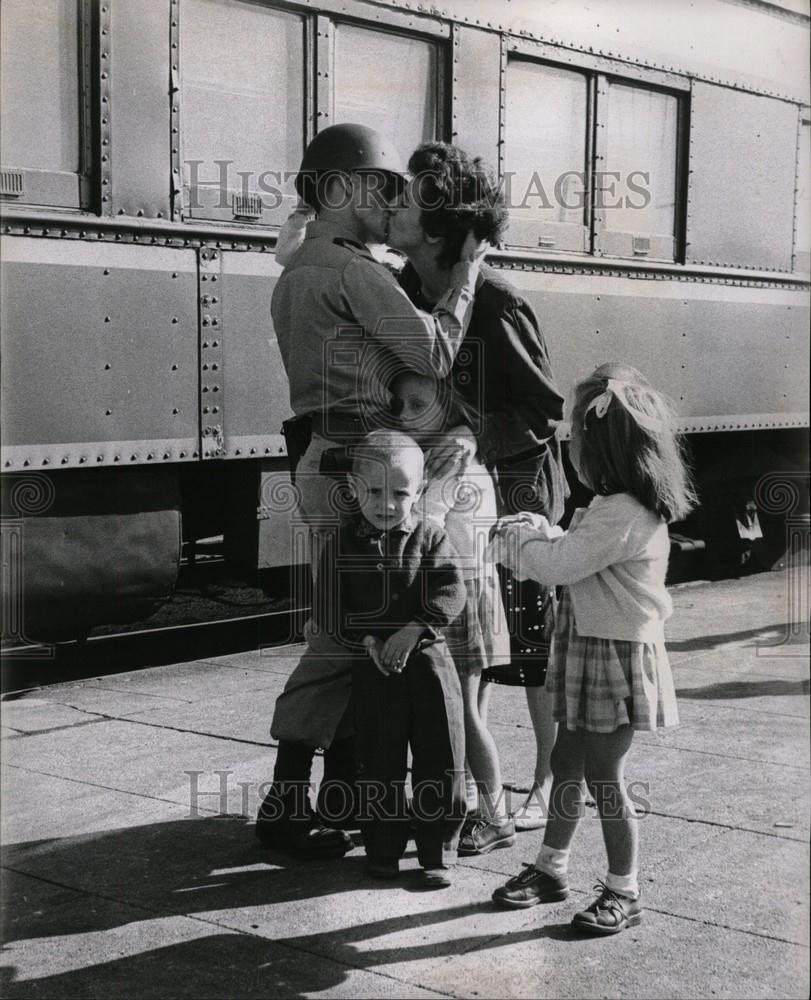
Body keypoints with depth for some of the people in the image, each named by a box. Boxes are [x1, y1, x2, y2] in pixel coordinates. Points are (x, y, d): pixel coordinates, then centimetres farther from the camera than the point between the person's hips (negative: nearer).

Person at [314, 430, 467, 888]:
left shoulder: (431, 537, -1)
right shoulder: (343, 545, 0)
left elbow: (451, 593, -9)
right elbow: (331, 609, -2)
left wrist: (412, 630, -21)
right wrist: (368, 641, -15)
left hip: (427, 657, 0)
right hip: (371, 665, 0)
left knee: (440, 762, 3)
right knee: (379, 764, 8)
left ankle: (438, 851, 16)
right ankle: (384, 848, 23)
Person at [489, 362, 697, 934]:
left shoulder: (622, 514, -25)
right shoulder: (625, 508, 8)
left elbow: (560, 566, -26)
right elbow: (575, 561, 15)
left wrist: (516, 537, -9)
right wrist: (541, 534, 3)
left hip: (616, 658, -10)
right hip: (591, 652, 10)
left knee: (603, 776, 1)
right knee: (566, 762, 17)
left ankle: (624, 893, 15)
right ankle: (552, 869, 31)